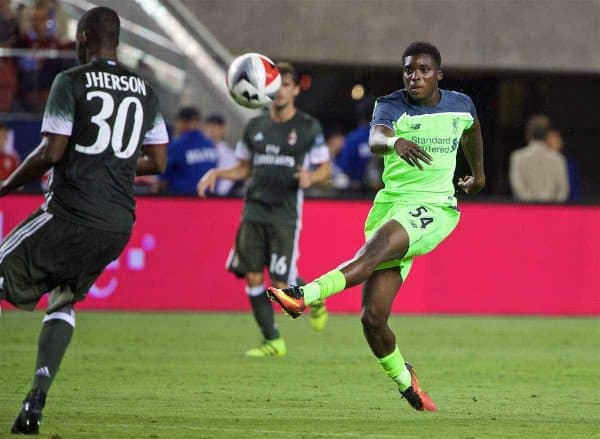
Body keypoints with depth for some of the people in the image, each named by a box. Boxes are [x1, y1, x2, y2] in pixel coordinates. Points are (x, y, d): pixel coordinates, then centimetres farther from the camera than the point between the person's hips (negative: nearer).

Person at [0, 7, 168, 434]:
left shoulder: (71, 82, -5)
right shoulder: (146, 91, 12)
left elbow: (52, 152, -11)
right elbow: (158, 162, 14)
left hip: (71, 212, -6)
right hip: (119, 223, 6)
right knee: (64, 302, 19)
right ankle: (37, 398, 4)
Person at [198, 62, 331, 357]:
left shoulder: (309, 127, 0)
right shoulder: (255, 127, 11)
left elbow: (325, 168, 3)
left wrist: (310, 177, -19)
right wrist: (216, 173, 3)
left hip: (285, 214, -4)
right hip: (254, 209, 4)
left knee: (280, 284, -8)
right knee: (252, 277, -4)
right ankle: (272, 341, 8)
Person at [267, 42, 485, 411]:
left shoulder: (461, 105, 7)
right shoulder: (392, 105, -3)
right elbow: (375, 139, -27)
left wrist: (479, 172, 46)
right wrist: (394, 142, -50)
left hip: (435, 208, -1)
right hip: (391, 204, 1)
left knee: (377, 246, -35)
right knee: (373, 317, -7)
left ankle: (305, 296, -49)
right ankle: (405, 381, 18)